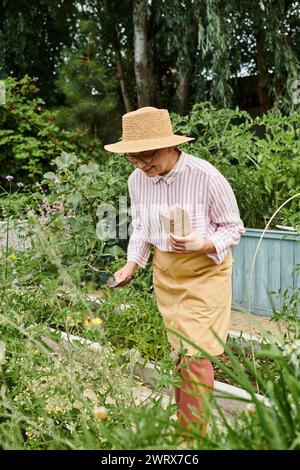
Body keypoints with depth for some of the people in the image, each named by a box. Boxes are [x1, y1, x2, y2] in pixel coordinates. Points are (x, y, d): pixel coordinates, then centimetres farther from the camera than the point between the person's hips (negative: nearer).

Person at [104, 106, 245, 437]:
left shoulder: (207, 177, -22)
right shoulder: (137, 180, -6)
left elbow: (233, 228, -10)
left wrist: (202, 244, -28)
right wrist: (131, 264, -4)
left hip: (205, 269, -5)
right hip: (165, 270, 5)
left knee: (195, 352, -6)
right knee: (180, 348, 15)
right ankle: (182, 418, 31)